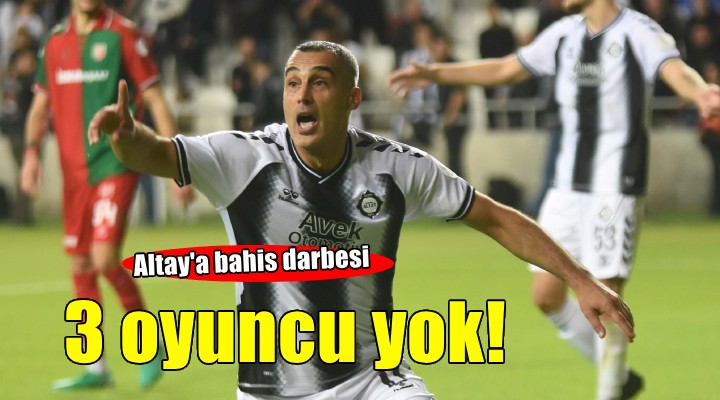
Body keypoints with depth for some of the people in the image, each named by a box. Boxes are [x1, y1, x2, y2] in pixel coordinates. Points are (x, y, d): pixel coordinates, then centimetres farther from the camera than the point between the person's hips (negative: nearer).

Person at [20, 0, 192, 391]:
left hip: (116, 163, -5)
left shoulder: (124, 36, -5)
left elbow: (156, 101, -4)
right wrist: (32, 150, -1)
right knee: (80, 264, 6)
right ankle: (95, 368, 16)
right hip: (74, 169, 6)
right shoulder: (55, 42, 10)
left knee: (104, 258, -17)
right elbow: (41, 105, 17)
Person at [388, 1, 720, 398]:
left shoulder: (638, 33, -10)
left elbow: (677, 71, -30)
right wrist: (434, 73, 25)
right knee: (547, 294, 6)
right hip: (567, 185, 7)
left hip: (615, 188, -7)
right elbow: (503, 69, 23)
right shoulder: (565, 34, 10)